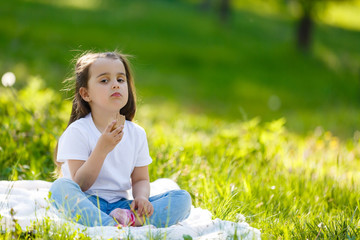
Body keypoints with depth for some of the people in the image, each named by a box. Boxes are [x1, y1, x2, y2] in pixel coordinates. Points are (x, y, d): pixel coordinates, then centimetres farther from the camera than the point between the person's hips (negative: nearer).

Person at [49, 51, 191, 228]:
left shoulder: (136, 133, 8)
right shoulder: (77, 132, -6)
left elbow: (140, 179, 12)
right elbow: (80, 185, -13)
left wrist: (141, 197, -12)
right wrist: (102, 149, -25)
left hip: (121, 204, 4)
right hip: (88, 205, -4)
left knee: (182, 198, -12)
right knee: (61, 186, -36)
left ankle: (133, 220, -35)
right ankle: (114, 227, -49)